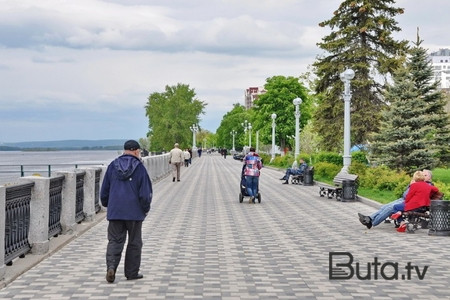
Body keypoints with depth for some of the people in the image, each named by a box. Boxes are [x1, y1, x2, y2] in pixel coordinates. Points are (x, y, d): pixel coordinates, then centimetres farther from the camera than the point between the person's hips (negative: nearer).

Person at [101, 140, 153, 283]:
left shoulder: (113, 166, 5)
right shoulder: (139, 168, -6)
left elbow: (104, 191, 10)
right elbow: (145, 193, -7)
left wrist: (107, 205, 24)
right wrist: (146, 208, 8)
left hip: (114, 212, 3)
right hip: (134, 212, -3)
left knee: (115, 241, 6)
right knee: (134, 242, 9)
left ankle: (111, 266, -16)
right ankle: (132, 272, 15)